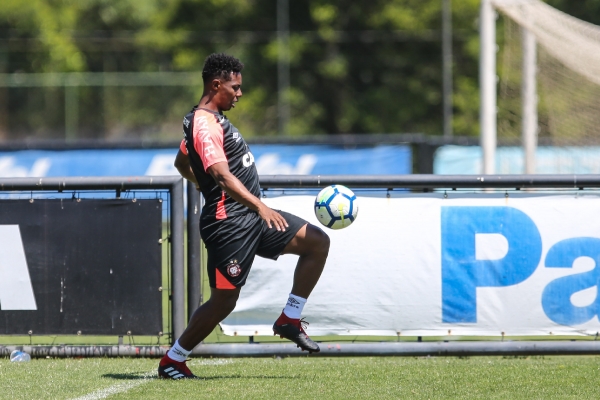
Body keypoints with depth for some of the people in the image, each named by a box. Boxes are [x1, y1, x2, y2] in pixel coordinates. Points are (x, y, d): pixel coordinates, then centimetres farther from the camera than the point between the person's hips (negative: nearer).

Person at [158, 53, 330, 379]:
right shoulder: (205, 124, -17)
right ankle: (172, 361, 9)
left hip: (251, 218, 10)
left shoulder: (210, 120, 17)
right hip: (229, 223, -10)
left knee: (317, 242, 2)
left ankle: (290, 320, 7)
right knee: (224, 301, -5)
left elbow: (181, 163, 31)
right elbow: (221, 174, -30)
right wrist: (260, 207, -38)